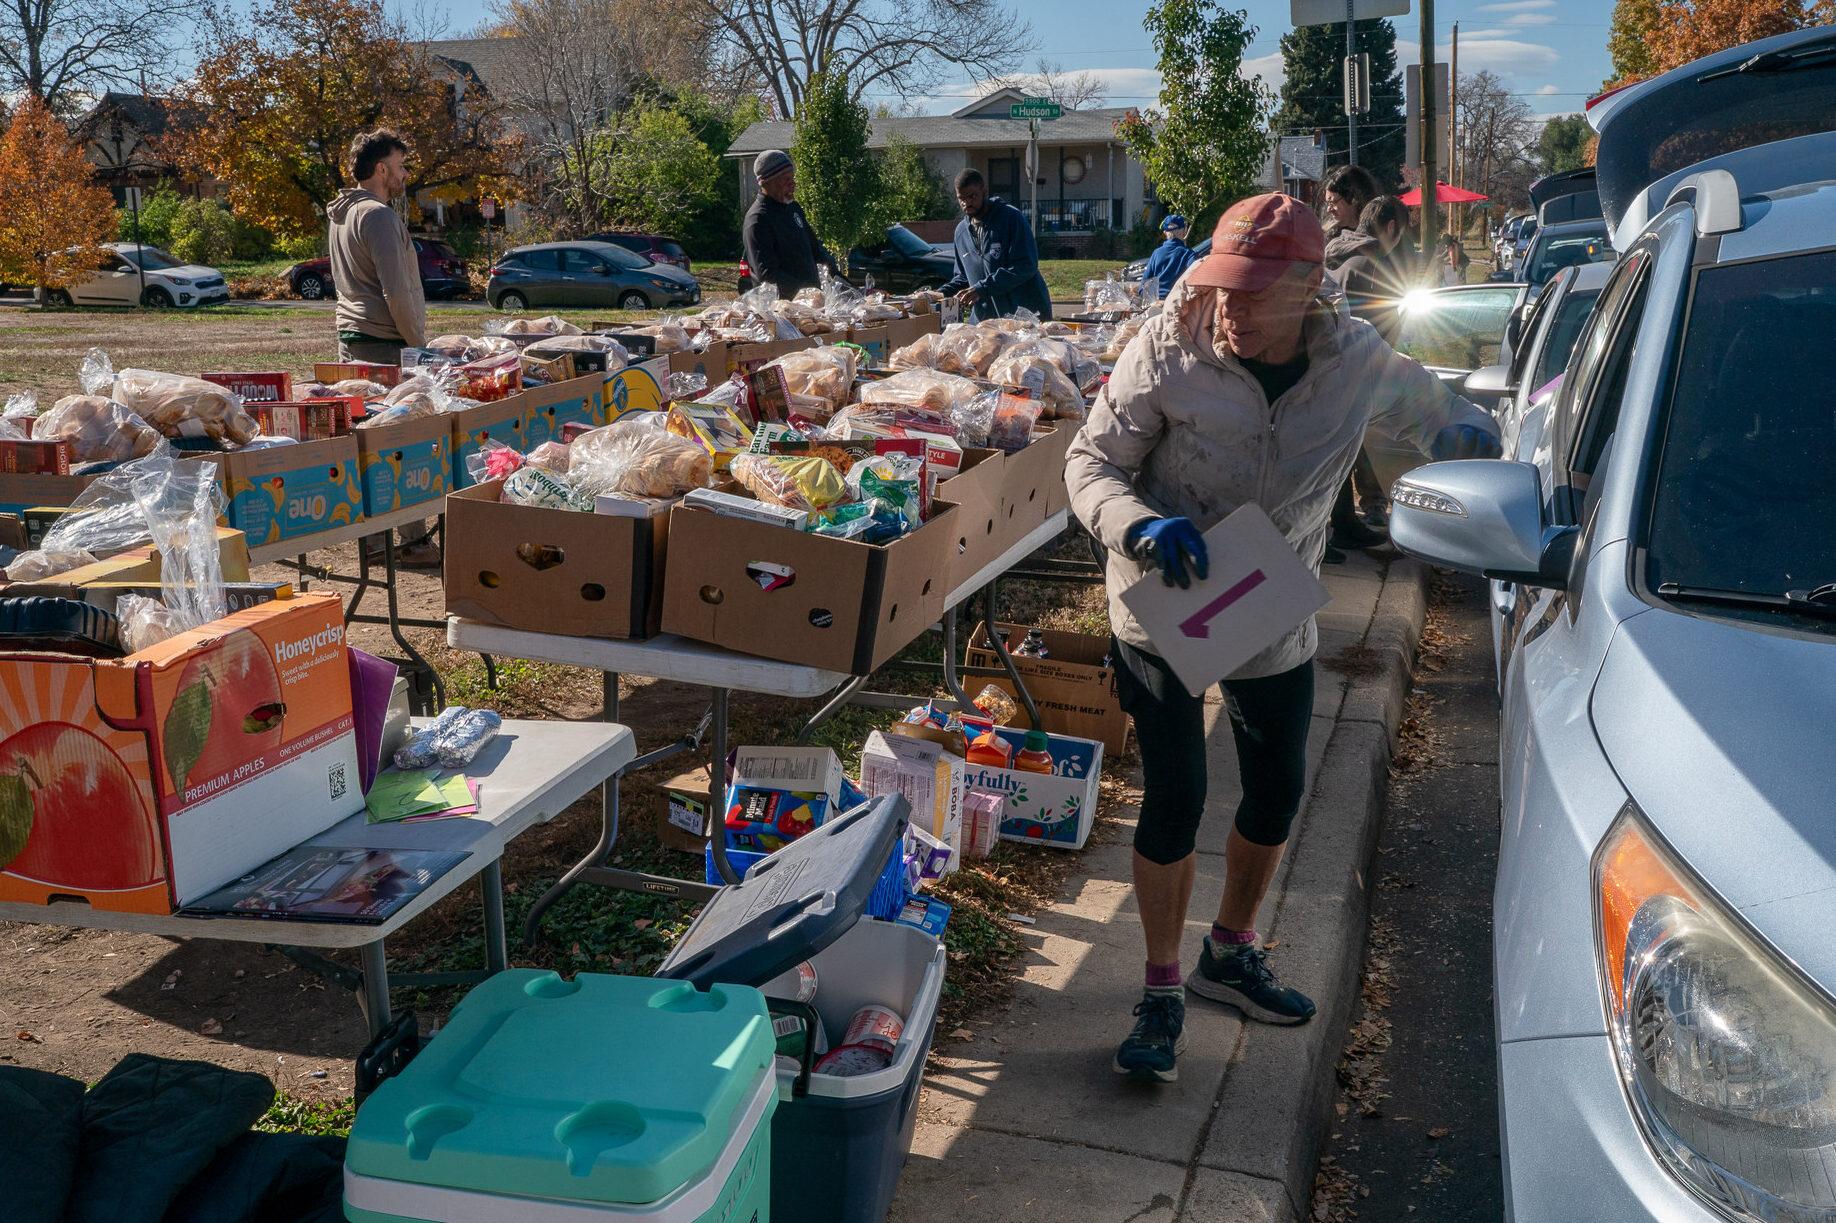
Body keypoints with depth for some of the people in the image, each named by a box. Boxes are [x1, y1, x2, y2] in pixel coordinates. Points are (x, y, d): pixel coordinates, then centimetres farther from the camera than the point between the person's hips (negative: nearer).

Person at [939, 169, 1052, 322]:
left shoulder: (1011, 217, -8)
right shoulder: (961, 231, 14)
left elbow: (1026, 266, -17)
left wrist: (982, 288, -22)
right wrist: (943, 293, 1)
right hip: (985, 319, 5)